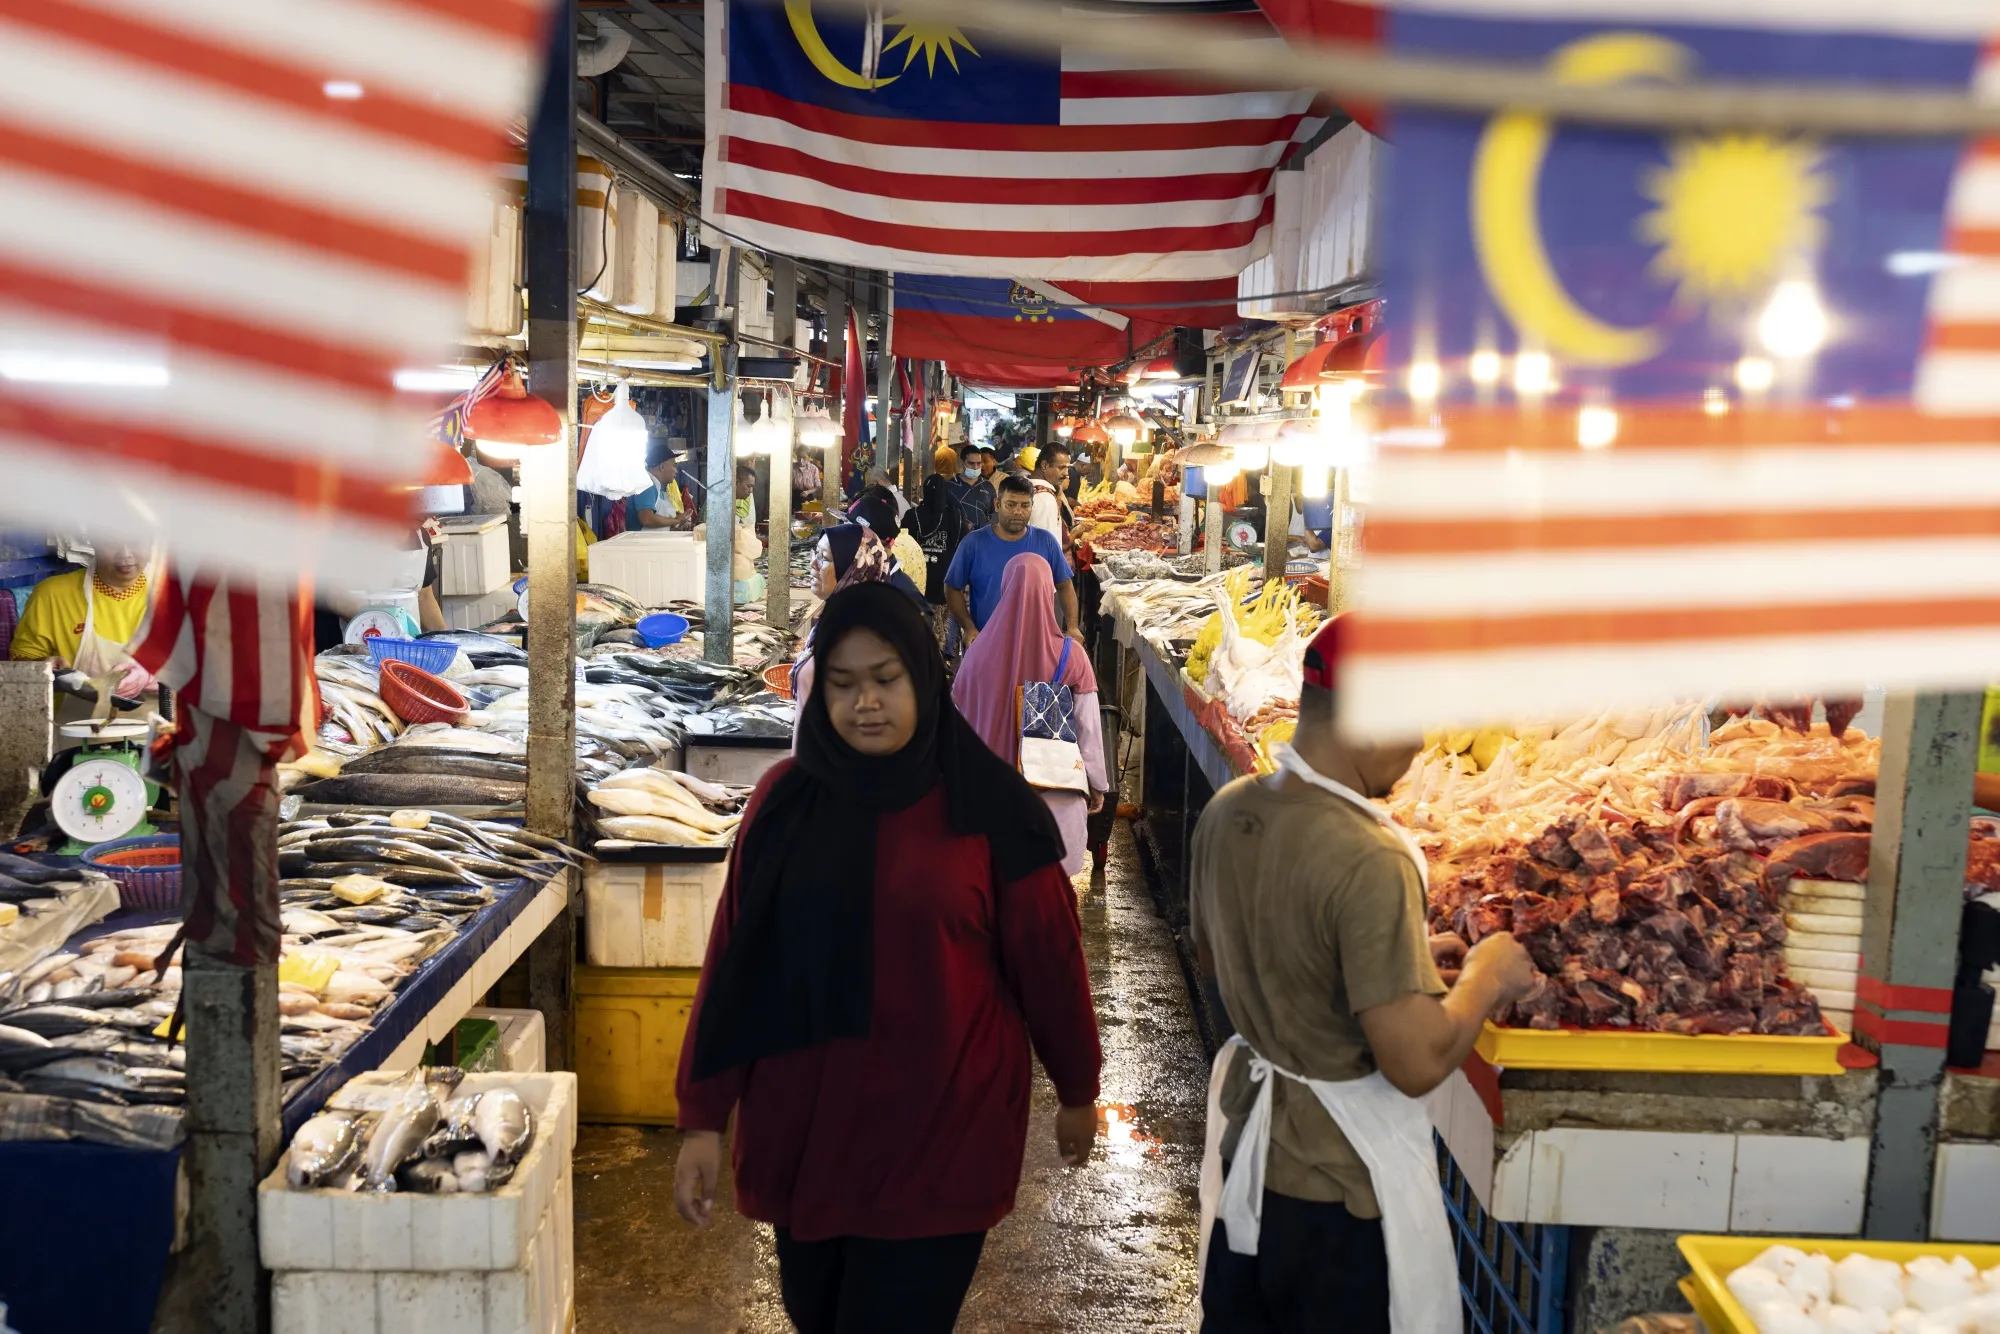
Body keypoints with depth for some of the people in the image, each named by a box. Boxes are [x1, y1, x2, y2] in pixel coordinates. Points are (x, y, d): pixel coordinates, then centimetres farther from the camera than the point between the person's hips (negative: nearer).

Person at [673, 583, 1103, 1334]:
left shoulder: (989, 807, -10)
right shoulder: (786, 799, -2)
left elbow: (1047, 960, -1)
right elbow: (733, 963, -1)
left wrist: (1078, 1092, 8)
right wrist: (703, 1118, -2)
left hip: (940, 1132, -3)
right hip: (801, 1126, 4)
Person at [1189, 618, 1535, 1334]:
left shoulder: (1228, 810, -7)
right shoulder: (1367, 860, -30)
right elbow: (1419, 1063, -30)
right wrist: (1486, 976, -11)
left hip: (1245, 1141, 7)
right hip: (1339, 1187, -7)